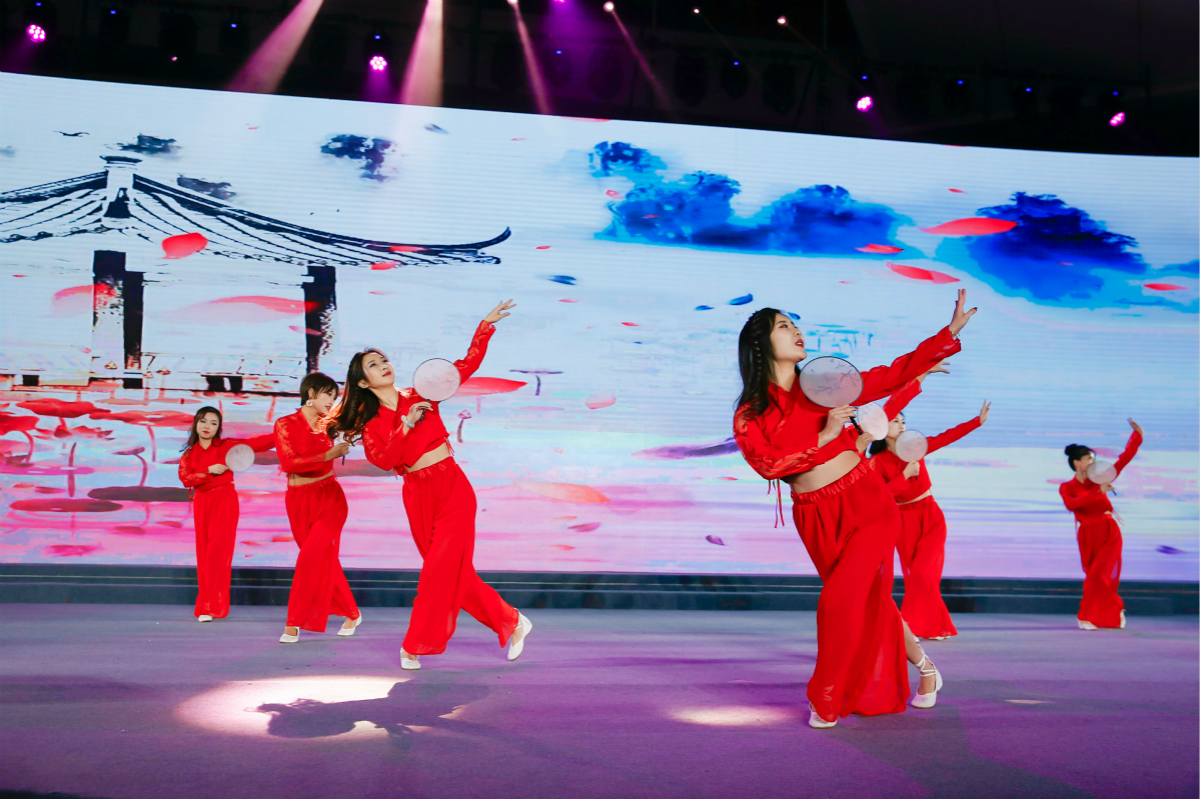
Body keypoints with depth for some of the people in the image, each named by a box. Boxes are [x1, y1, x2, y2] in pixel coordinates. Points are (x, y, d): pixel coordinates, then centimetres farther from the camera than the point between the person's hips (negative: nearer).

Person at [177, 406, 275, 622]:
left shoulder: (227, 445, 3)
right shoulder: (189, 454, 10)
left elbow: (255, 443, -3)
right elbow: (185, 478, -4)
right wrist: (209, 471, -15)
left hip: (225, 500, -3)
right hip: (202, 503, 3)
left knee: (218, 551, -10)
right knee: (203, 553, 4)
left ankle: (211, 606, -8)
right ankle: (206, 606, 12)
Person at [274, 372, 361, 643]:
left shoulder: (328, 424, 5)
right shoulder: (285, 424, -2)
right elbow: (289, 463, -14)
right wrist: (328, 455, -23)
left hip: (329, 498, 0)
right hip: (299, 501, 0)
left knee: (312, 558, -12)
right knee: (325, 560, 7)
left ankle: (294, 624, -2)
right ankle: (352, 613, 24)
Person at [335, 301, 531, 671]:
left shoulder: (421, 396, 4)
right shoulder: (369, 423, 4)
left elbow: (468, 364, 4)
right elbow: (384, 460, -14)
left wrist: (485, 326, -3)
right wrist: (406, 424, -21)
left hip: (453, 490, -2)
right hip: (418, 498, 2)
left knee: (440, 570, -8)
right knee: (454, 572, 8)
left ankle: (414, 646, 6)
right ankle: (511, 622, 24)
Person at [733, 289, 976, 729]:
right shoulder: (750, 416, 0)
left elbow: (895, 374, 8)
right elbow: (767, 464, -14)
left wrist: (951, 331, 7)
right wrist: (823, 436, -19)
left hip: (867, 504, -1)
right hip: (818, 519, 1)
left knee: (841, 599, -14)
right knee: (869, 601, 13)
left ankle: (828, 700, 6)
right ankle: (925, 668, 38)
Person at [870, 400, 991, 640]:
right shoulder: (877, 461, -9)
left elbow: (947, 437, 5)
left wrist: (979, 420, 1)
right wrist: (905, 475, -21)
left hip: (931, 516, 2)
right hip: (905, 521, -2)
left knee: (923, 573, -10)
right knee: (916, 575, 4)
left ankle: (911, 626, 2)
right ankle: (935, 627, 15)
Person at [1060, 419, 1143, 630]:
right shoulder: (1067, 487, 0)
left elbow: (1124, 458, 3)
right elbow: (1071, 504, -22)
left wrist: (1137, 435, -4)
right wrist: (1097, 492, -24)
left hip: (1109, 533, 0)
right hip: (1087, 536, 0)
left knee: (1098, 576, -9)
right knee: (1094, 576, 8)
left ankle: (1088, 617, 6)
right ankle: (1115, 611, 31)